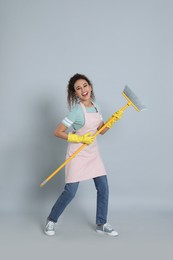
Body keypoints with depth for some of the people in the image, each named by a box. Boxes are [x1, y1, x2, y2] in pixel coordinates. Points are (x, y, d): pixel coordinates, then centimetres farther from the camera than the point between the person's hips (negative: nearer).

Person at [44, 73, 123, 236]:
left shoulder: (95, 107, 3)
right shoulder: (77, 110, -19)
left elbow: (101, 130, 11)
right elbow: (57, 132, -20)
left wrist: (113, 120, -5)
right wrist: (80, 138, -20)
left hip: (93, 153, 7)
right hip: (77, 154, -7)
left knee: (103, 187, 5)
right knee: (70, 191, -4)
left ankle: (101, 224, 20)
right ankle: (51, 220, 19)